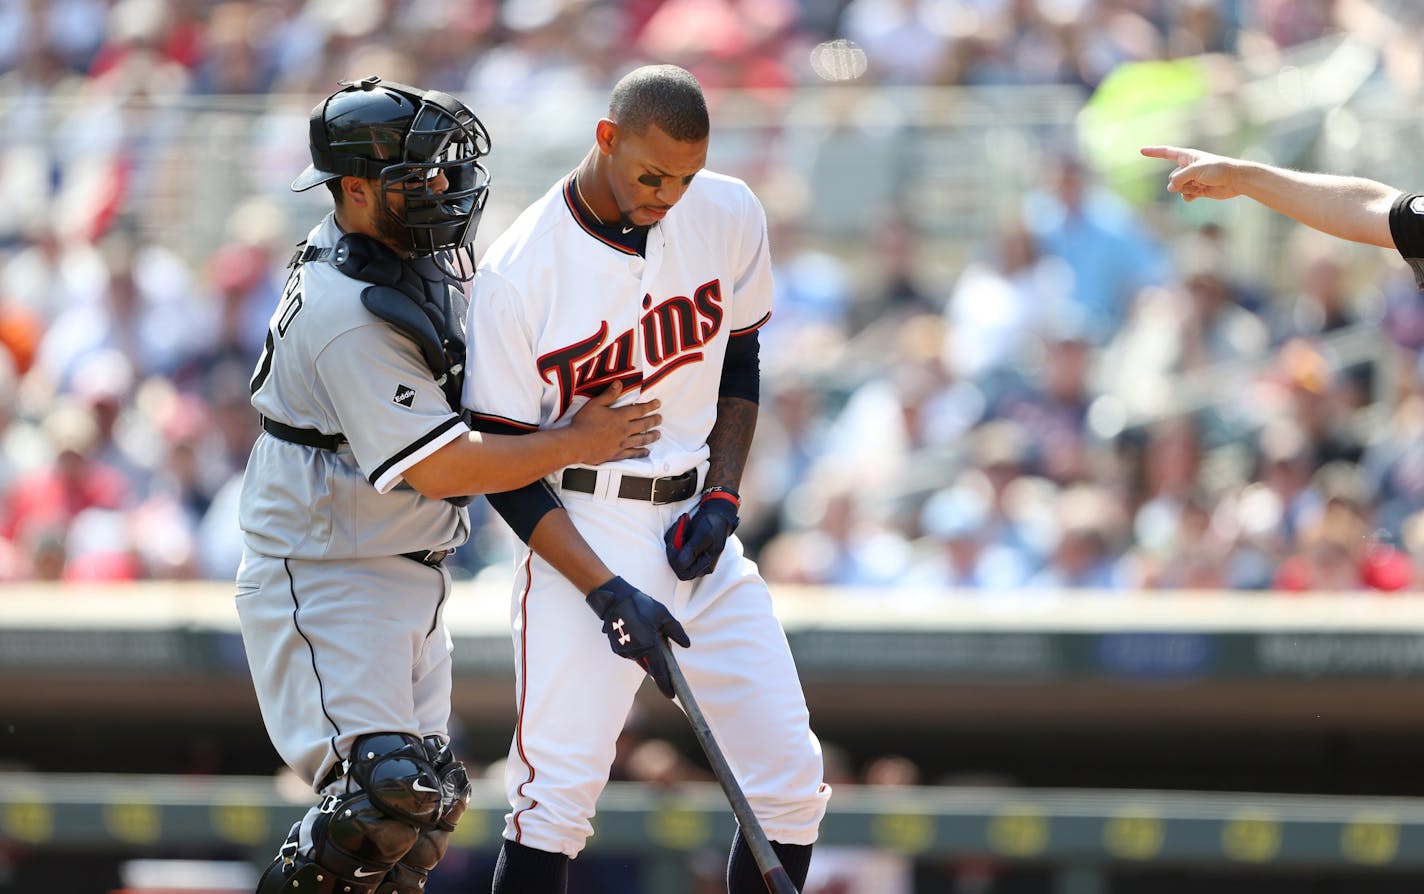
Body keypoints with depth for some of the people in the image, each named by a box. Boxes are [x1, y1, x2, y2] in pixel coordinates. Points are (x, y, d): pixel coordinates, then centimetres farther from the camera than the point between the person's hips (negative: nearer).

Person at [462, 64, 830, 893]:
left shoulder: (731, 216, 0)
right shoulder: (518, 272, -14)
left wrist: (722, 497, 0)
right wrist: (607, 593, -19)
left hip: (697, 527, 5)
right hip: (584, 535, -5)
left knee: (791, 780, 1)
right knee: (558, 793, -15)